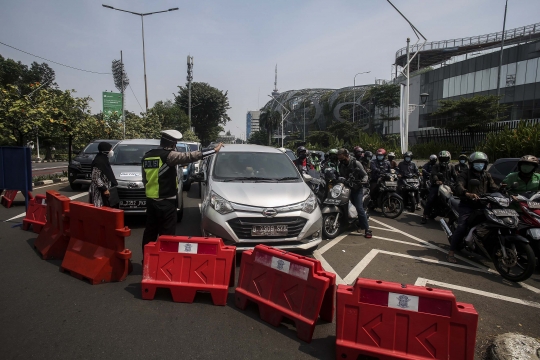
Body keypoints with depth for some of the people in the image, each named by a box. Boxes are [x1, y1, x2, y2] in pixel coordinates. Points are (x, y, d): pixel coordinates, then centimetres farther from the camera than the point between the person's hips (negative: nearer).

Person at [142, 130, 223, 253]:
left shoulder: (147, 156, 10)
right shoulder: (168, 155, -15)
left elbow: (145, 179, 17)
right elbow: (189, 157, -23)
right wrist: (214, 150, -22)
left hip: (150, 200, 8)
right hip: (165, 202, -8)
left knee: (150, 232, 17)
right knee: (167, 234, 0)